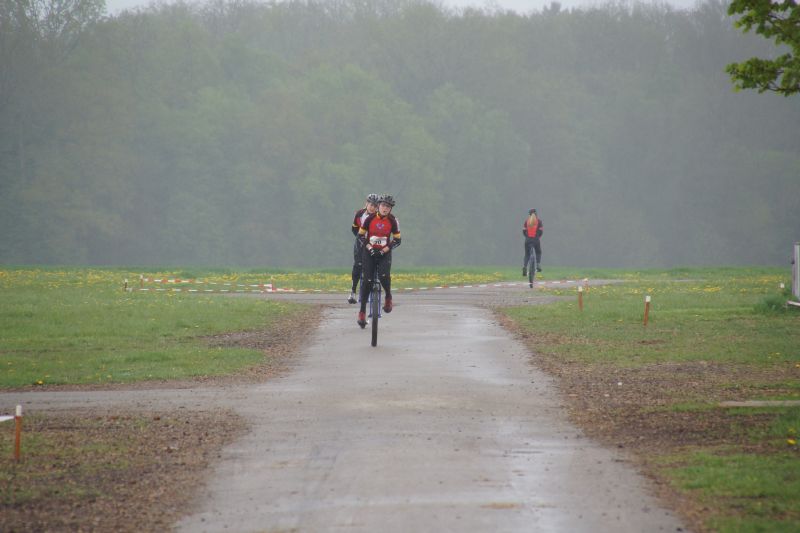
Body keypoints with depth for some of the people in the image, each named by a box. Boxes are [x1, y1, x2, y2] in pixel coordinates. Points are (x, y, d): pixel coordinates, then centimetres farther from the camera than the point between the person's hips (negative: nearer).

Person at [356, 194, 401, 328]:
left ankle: (388, 297, 4)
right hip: (369, 252, 1)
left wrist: (384, 250, -14)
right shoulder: (370, 218, -7)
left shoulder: (393, 221, -6)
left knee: (384, 276, -26)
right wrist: (369, 247, -13)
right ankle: (362, 312, 2)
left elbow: (397, 240, -3)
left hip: (384, 253, -1)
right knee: (367, 281, -6)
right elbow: (361, 235, 1)